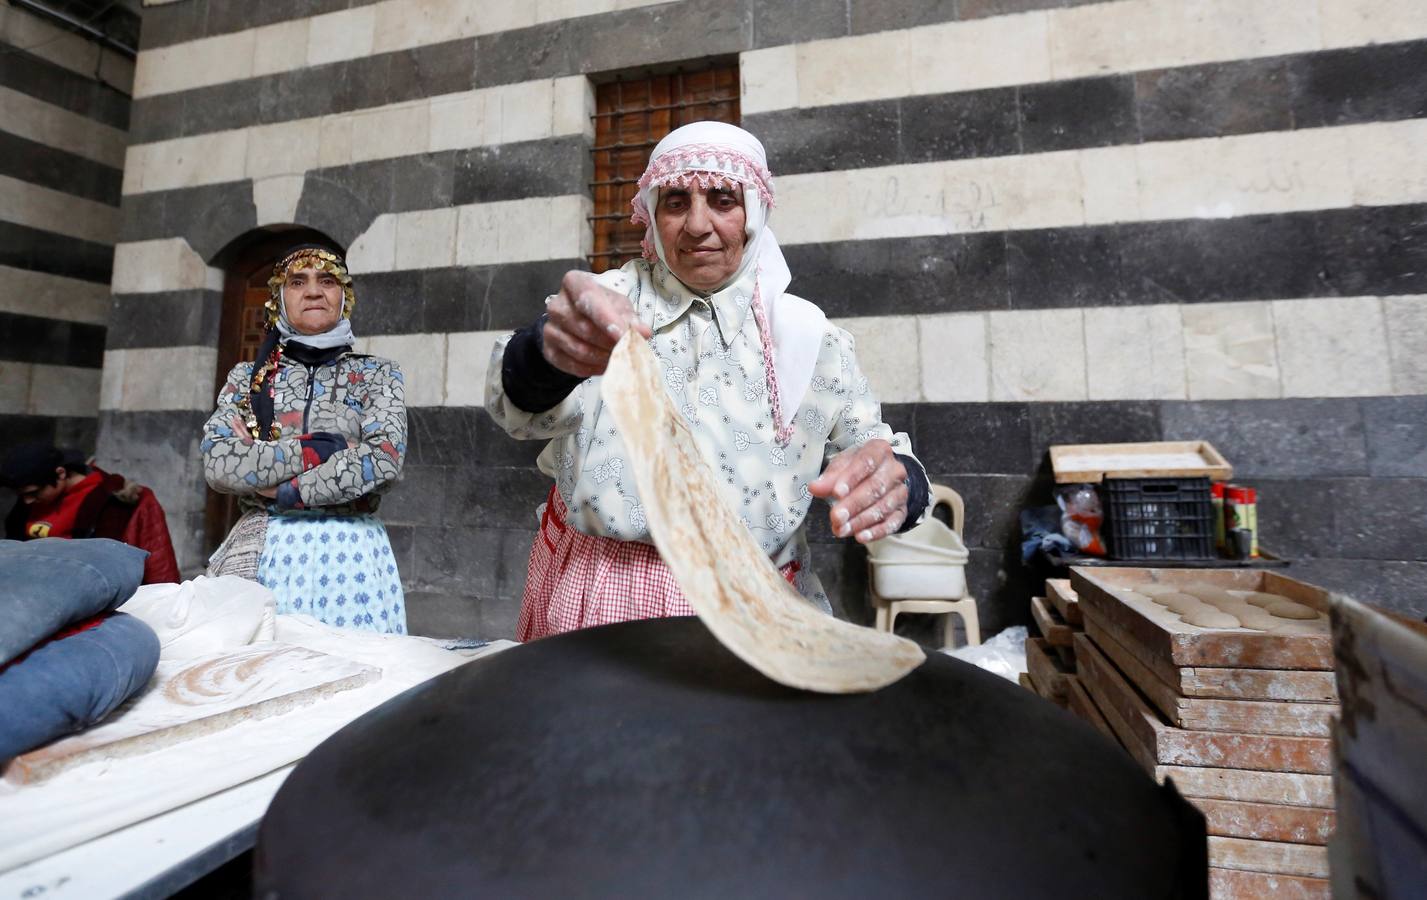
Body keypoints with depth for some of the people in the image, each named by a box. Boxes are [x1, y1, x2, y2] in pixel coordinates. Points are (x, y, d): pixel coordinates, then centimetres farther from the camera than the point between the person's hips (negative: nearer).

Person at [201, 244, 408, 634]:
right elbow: (218, 463, -4)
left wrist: (282, 491, -10)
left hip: (349, 551, -2)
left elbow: (384, 458, -12)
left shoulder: (376, 374, 5)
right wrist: (318, 449, -12)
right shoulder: (246, 377, 12)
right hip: (261, 547, 2)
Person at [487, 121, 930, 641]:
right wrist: (552, 352, -38)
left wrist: (895, 483, -24)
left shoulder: (807, 336, 3)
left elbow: (878, 453, -1)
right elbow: (517, 406, -15)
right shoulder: (600, 304, 1)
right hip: (593, 598, 0)